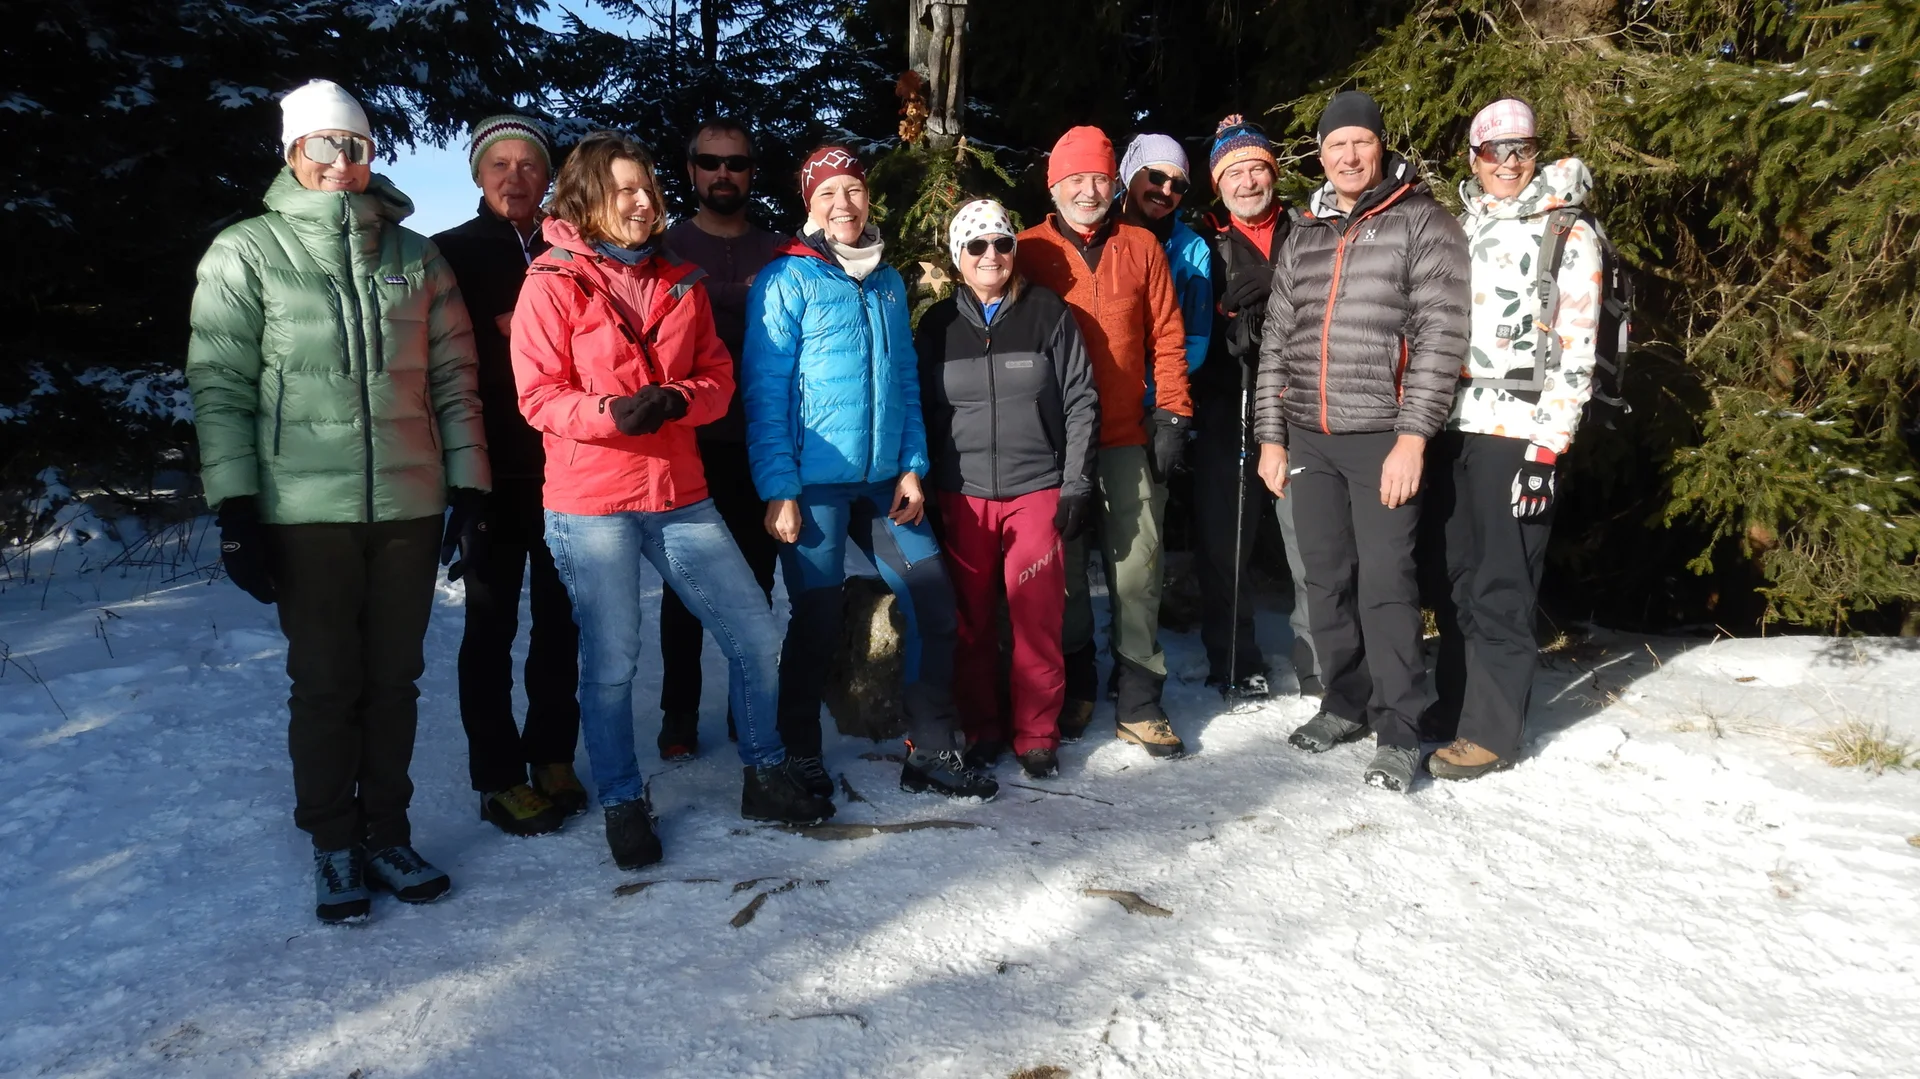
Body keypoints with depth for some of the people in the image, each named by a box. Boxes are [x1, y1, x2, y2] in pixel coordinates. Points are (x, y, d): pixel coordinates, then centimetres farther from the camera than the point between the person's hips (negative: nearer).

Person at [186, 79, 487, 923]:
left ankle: (386, 832, 24)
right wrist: (236, 506, -9)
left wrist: (467, 483, 4)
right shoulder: (246, 253, 3)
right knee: (325, 684, 4)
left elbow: (453, 380, 11)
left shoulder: (415, 257, 11)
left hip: (409, 506, 2)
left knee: (394, 680, 9)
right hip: (306, 512, -2)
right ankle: (334, 846, 20)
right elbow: (220, 386, -2)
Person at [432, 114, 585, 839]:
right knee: (492, 621, 2)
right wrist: (512, 345, -9)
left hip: (564, 466, 3)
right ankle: (499, 776, 11)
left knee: (560, 616, 7)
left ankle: (552, 757, 21)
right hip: (493, 468, -2)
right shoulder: (451, 254, 4)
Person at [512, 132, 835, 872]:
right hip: (590, 503, -4)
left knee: (756, 636, 4)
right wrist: (610, 412, -25)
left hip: (679, 495, 5)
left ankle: (764, 778, 24)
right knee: (610, 664, 2)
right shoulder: (554, 283, -3)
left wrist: (675, 400, -15)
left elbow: (718, 377, 7)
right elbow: (539, 395, -7)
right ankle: (622, 804, 24)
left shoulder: (680, 282, 12)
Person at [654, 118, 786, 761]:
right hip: (691, 442, -2)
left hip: (761, 444, 2)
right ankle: (680, 712, 14)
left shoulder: (775, 253, 11)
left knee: (756, 581, 6)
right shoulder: (667, 249, 5)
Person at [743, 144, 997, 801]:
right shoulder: (786, 281, -4)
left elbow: (905, 383, 15)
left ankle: (932, 752, 17)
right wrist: (778, 490, -14)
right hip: (813, 484, -5)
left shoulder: (888, 282, 13)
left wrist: (913, 467, 6)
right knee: (817, 622, 2)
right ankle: (801, 759, 21)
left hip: (885, 481, 6)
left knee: (935, 604, 4)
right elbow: (766, 394, -9)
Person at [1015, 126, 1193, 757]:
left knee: (1137, 569, 1)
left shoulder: (1141, 248, 8)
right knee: (1063, 570, 8)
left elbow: (1167, 338, 7)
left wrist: (1172, 416, -1)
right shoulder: (1029, 251, 4)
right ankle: (1073, 692, 23)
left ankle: (1138, 704, 10)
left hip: (1129, 439, 1)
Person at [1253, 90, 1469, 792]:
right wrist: (1270, 435, 10)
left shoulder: (1423, 223, -1)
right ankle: (1346, 702, 25)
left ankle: (1397, 731, 4)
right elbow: (1276, 341, 16)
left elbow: (1441, 335, -9)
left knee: (1384, 582, -6)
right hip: (1308, 438, 5)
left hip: (1382, 436, -5)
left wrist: (1412, 436, -16)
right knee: (1326, 580, 10)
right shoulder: (1302, 237, 15)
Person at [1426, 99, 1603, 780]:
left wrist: (1549, 446, -14)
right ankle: (1453, 702, 24)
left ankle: (1490, 731, 5)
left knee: (1500, 587, -3)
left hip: (1517, 430, -5)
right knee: (1457, 574, 11)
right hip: (1449, 424, 5)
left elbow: (1576, 348, -7)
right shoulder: (1459, 228, 16)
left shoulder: (1568, 233, 0)